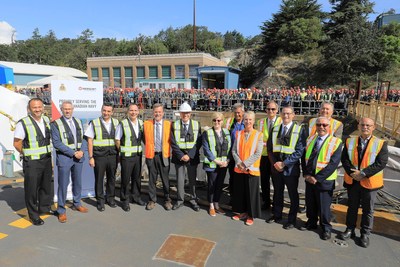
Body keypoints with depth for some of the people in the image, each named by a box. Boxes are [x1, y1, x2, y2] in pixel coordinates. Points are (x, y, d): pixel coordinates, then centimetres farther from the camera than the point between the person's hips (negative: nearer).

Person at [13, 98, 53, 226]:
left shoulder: (47, 120, 6)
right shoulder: (23, 123, -12)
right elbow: (17, 143, -9)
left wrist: (48, 153, 13)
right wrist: (28, 154, -3)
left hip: (47, 159, 6)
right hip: (32, 162, -6)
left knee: (46, 186, 18)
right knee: (32, 188, 3)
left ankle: (44, 207, 37)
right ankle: (33, 215, 17)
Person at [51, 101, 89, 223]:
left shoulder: (78, 122, 10)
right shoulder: (56, 124, -6)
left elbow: (84, 138, 9)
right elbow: (56, 142, -14)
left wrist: (82, 151, -8)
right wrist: (73, 153, -16)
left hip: (79, 157, 5)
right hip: (64, 157, -5)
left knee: (77, 182, 16)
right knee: (63, 184, 1)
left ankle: (77, 204, 34)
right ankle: (61, 210, 15)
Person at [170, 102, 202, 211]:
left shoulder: (197, 124, 1)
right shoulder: (174, 125, 1)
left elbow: (198, 143, -2)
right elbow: (173, 142, -3)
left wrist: (189, 155, -11)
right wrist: (181, 155, -12)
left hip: (192, 156, 0)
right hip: (178, 156, 0)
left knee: (192, 180, 8)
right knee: (180, 179, 5)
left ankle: (193, 200, 22)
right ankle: (180, 200, 21)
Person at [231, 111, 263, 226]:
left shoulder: (258, 135, -6)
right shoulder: (238, 134, 5)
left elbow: (258, 154, -11)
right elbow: (234, 150, 4)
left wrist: (245, 164, -14)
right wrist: (239, 163, -11)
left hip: (252, 169, -3)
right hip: (239, 169, 4)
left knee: (251, 193, 4)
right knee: (239, 192, 12)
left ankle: (251, 216, 20)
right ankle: (242, 212, 29)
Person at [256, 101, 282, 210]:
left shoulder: (281, 121, -3)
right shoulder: (261, 122, 9)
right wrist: (262, 143, -3)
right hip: (264, 154, 3)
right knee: (264, 180, 9)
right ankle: (266, 201, 25)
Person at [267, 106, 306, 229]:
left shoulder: (299, 130, -8)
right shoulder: (275, 129, 6)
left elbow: (299, 151, -13)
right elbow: (270, 148, 7)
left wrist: (284, 163, -16)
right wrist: (275, 163, -6)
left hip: (291, 168, -4)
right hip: (276, 167, 4)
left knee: (293, 195, 10)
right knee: (277, 192, 17)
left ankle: (292, 220, 25)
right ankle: (276, 215, 34)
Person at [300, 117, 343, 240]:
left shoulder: (336, 142, -11)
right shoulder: (310, 139, 6)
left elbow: (333, 164, -17)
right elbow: (304, 158, 7)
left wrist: (317, 178, -18)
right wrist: (306, 174, -5)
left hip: (324, 181, -5)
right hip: (309, 179, 5)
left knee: (324, 206, 8)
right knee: (310, 203, 18)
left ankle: (326, 228, 29)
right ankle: (311, 222, 39)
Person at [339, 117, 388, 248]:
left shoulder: (381, 144, -6)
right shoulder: (350, 141, 3)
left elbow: (381, 163, -14)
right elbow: (344, 159, -2)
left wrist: (363, 173, -20)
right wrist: (352, 172, -17)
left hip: (369, 182, -2)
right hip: (352, 181, 2)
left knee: (368, 210, 10)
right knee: (352, 207, 16)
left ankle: (365, 234, 25)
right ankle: (350, 229, 30)